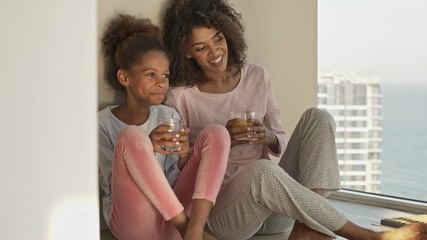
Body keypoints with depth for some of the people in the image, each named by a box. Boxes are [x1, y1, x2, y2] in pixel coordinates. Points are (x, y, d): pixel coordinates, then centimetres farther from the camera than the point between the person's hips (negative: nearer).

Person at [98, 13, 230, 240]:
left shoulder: (169, 116, 10)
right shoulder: (103, 122, -1)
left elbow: (171, 184, 9)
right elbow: (114, 185, -8)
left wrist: (183, 160, -14)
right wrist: (144, 149, -24)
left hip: (171, 215, 4)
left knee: (216, 133, -12)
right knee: (131, 136, -28)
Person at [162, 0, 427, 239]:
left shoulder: (257, 77, 8)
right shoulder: (181, 97, -5)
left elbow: (280, 144, 12)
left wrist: (268, 137, -12)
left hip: (272, 200, 5)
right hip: (221, 212, -5)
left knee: (317, 117, -12)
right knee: (262, 170, -38)